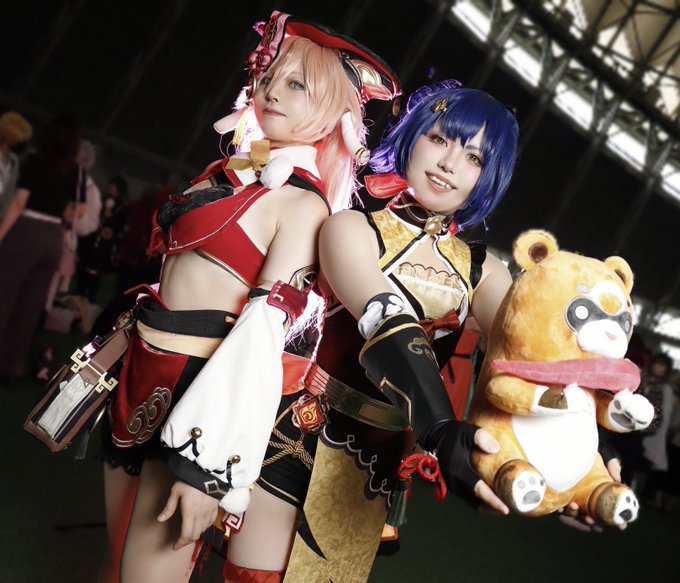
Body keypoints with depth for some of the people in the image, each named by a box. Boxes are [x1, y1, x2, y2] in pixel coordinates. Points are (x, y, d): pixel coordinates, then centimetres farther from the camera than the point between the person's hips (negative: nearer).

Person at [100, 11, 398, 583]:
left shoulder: (303, 203, -11)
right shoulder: (226, 171, 12)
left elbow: (265, 332, -19)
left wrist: (207, 465, -22)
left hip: (202, 387, -7)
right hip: (142, 368, 7)